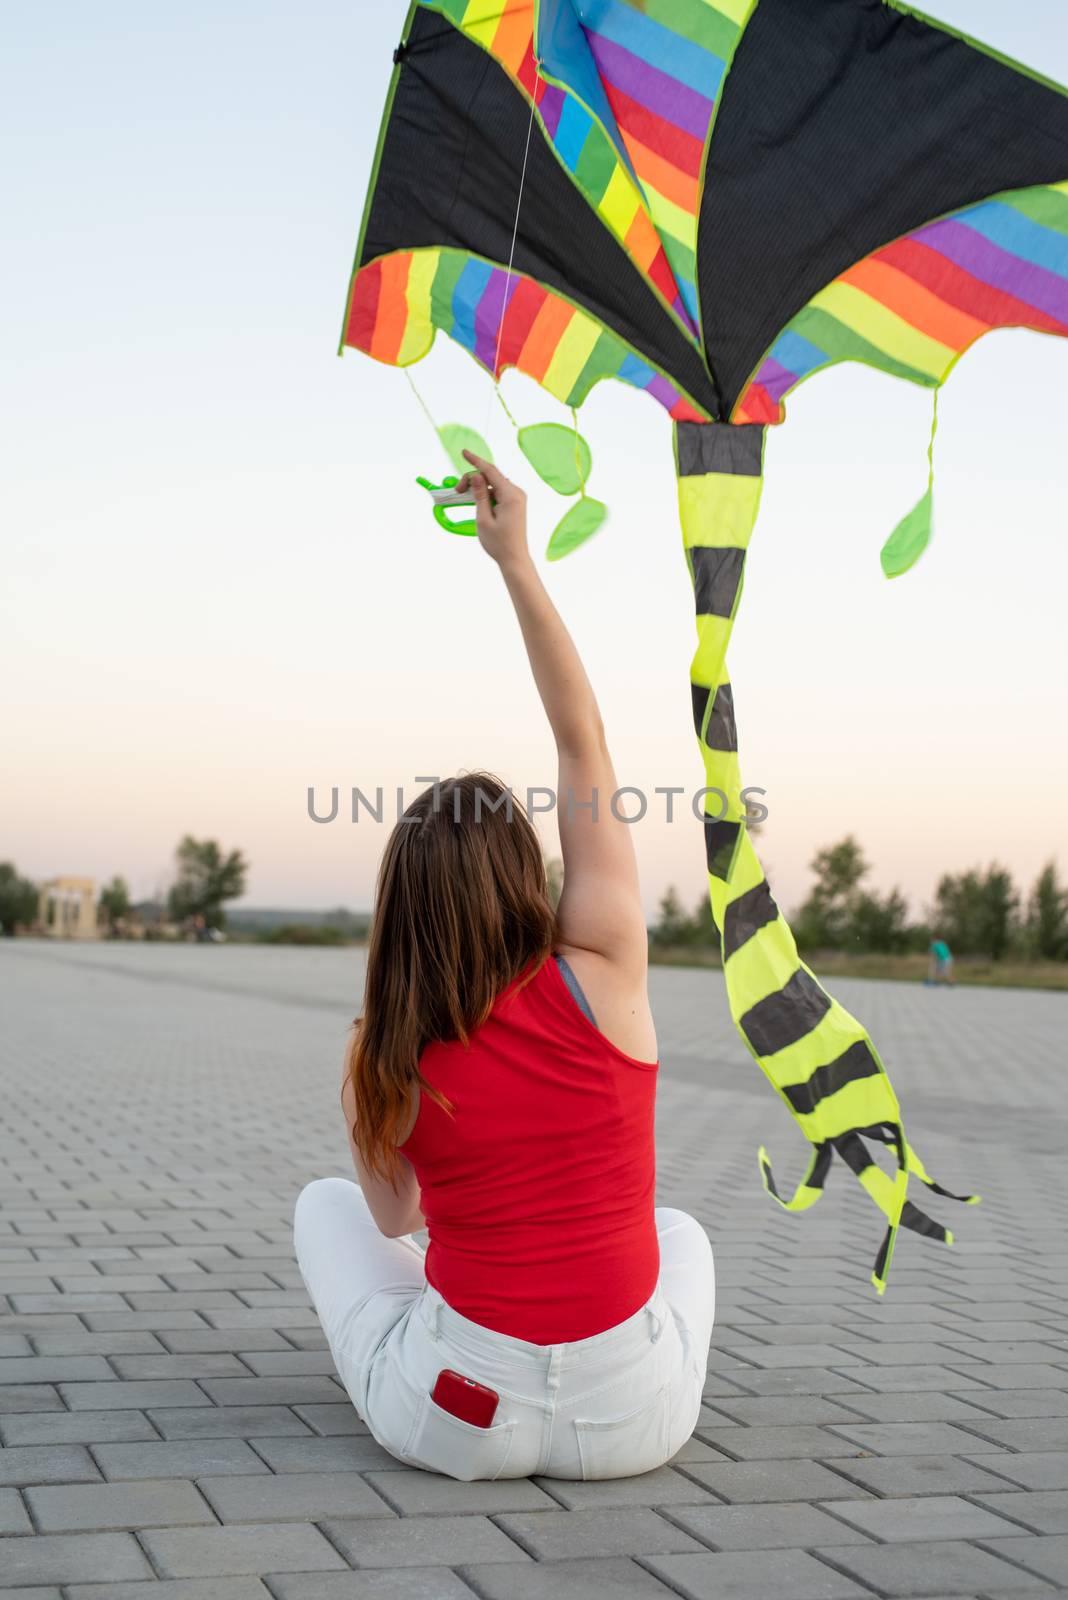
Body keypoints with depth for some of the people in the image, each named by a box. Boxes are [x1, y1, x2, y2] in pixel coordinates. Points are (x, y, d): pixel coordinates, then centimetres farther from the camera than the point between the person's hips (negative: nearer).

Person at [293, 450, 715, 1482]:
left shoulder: (382, 1060, -8)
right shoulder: (600, 980, -11)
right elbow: (585, 747, -4)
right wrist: (516, 560, 0)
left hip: (456, 1423, -1)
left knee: (325, 1206, 27)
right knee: (679, 1230, 36)